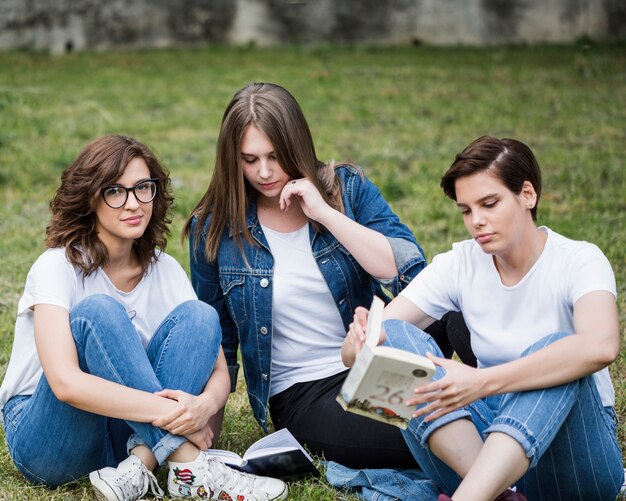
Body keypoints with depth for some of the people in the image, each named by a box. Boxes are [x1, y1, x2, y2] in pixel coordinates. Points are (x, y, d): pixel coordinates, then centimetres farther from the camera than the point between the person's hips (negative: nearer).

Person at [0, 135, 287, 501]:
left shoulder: (166, 271, 1)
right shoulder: (58, 266, -16)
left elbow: (219, 372, -4)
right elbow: (65, 383, -30)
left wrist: (204, 405, -29)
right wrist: (171, 413, -32)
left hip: (124, 432, 5)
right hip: (44, 438, -5)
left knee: (199, 316, -14)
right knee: (98, 311, -29)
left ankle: (139, 465, -30)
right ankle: (189, 468, -31)